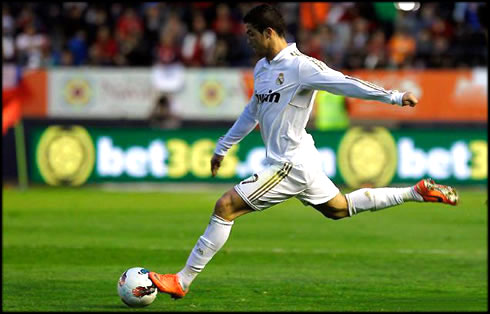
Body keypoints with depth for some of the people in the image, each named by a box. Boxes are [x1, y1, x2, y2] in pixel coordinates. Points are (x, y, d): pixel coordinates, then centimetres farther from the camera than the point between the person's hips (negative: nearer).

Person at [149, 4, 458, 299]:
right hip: (299, 162, 10)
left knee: (225, 206, -13)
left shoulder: (299, 66, -17)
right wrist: (223, 147, 32)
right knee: (339, 208, 24)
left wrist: (394, 96, -22)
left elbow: (345, 83, -18)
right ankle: (418, 192, 29)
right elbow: (252, 112, 26)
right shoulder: (262, 68, 12)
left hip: (290, 166, -10)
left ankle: (183, 281, -10)